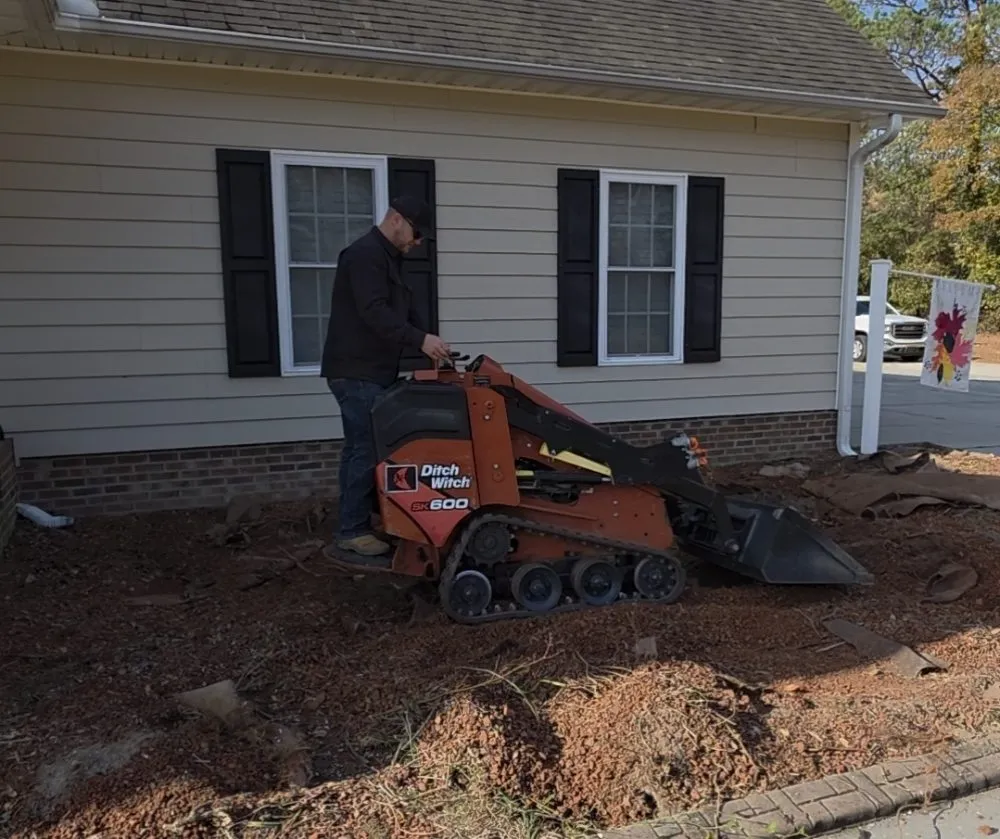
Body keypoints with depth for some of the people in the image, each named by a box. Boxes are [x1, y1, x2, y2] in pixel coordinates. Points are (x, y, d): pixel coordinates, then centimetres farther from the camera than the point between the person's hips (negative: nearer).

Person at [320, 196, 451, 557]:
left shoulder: (389, 258, 19)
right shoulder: (365, 254, -14)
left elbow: (405, 311, 21)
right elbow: (375, 313, -26)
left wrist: (430, 345, 7)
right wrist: (420, 339, -32)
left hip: (372, 372, 10)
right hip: (356, 372, -10)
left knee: (360, 448, 13)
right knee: (366, 449, -9)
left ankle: (357, 522, 21)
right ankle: (352, 530, 0)